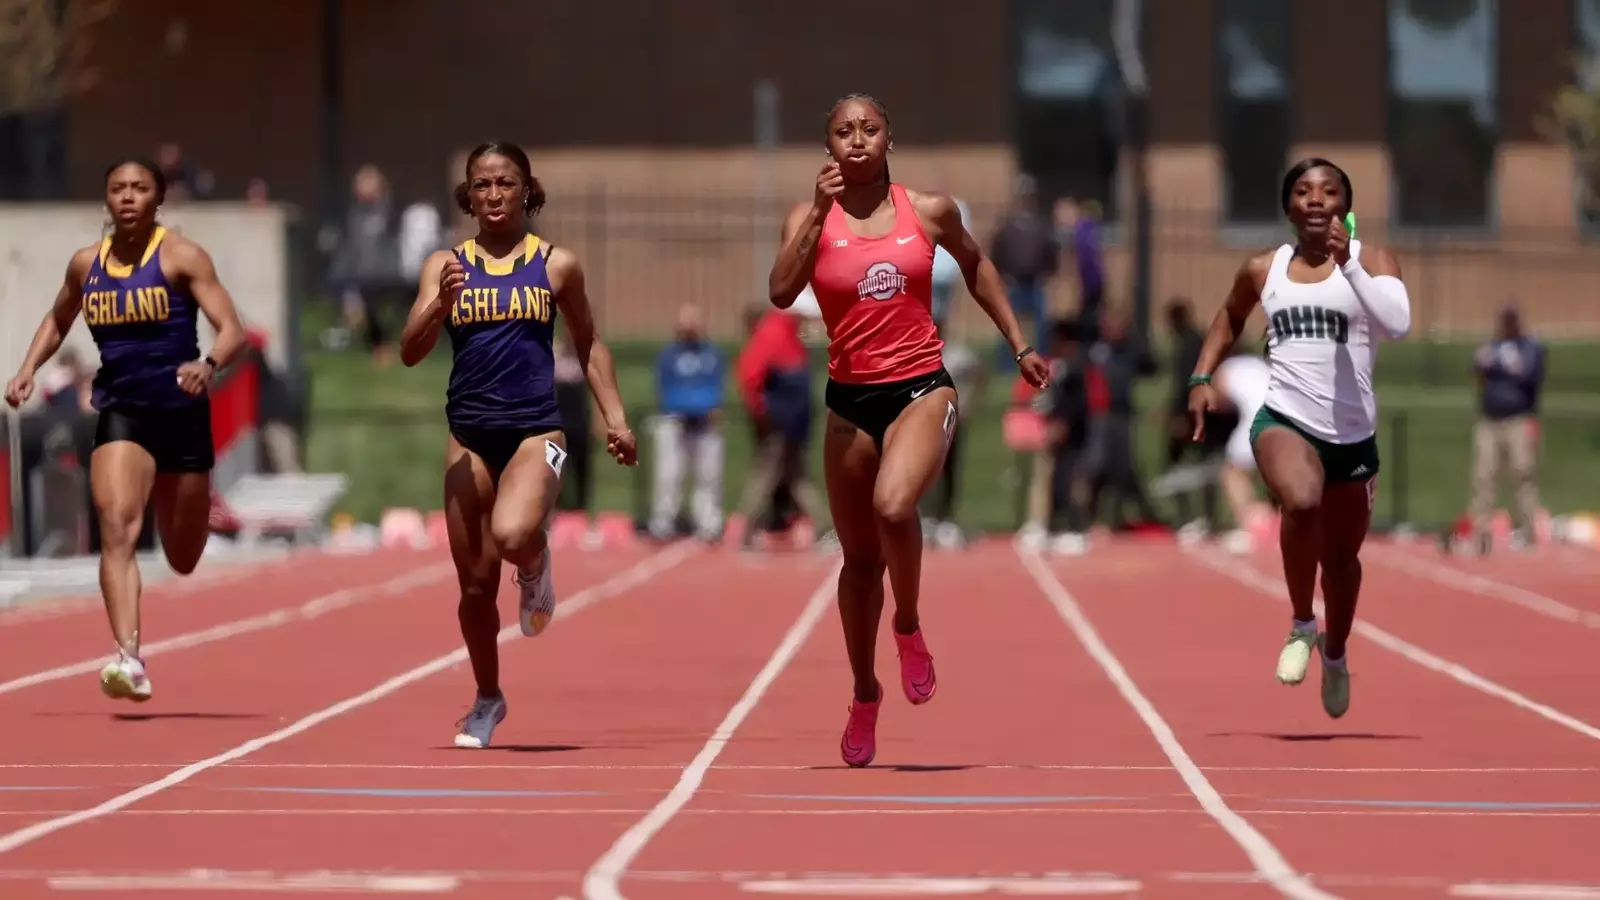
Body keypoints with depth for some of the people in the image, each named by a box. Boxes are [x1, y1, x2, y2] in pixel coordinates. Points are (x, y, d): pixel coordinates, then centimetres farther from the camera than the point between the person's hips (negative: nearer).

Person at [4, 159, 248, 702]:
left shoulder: (182, 257, -7)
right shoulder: (86, 264, 6)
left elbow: (233, 330, -14)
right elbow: (57, 321, 25)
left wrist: (210, 364, -35)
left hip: (181, 413, -2)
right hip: (121, 414, 2)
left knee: (183, 561, 12)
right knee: (117, 529, -22)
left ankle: (201, 513, 51)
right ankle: (128, 658, -30)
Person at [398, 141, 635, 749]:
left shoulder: (556, 265, 3)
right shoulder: (446, 265, 4)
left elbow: (588, 345, 15)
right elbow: (411, 352, -4)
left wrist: (614, 416, 7)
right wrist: (442, 304, -21)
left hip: (535, 431, -2)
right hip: (469, 434, 2)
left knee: (512, 535, -31)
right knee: (475, 582, 6)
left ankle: (535, 567, 7)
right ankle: (486, 700, 26)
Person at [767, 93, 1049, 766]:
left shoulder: (929, 211, 2)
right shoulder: (811, 219, -1)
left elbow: (976, 267, 21)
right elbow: (781, 292, -18)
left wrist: (1019, 345, 21)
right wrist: (820, 212, -20)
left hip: (922, 388, -1)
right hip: (851, 399, 1)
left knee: (893, 507, -30)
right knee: (859, 556, 10)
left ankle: (909, 628, -4)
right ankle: (865, 696, 28)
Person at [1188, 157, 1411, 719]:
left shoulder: (1371, 261, -2)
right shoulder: (1263, 270, 6)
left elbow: (1398, 324, -21)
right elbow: (1230, 319, 27)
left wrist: (1347, 263, -25)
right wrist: (1202, 379, 15)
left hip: (1354, 435, 1)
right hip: (1284, 419, -1)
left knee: (1341, 554, 16)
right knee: (1301, 502, -33)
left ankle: (1335, 654, 46)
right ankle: (1301, 625, -10)